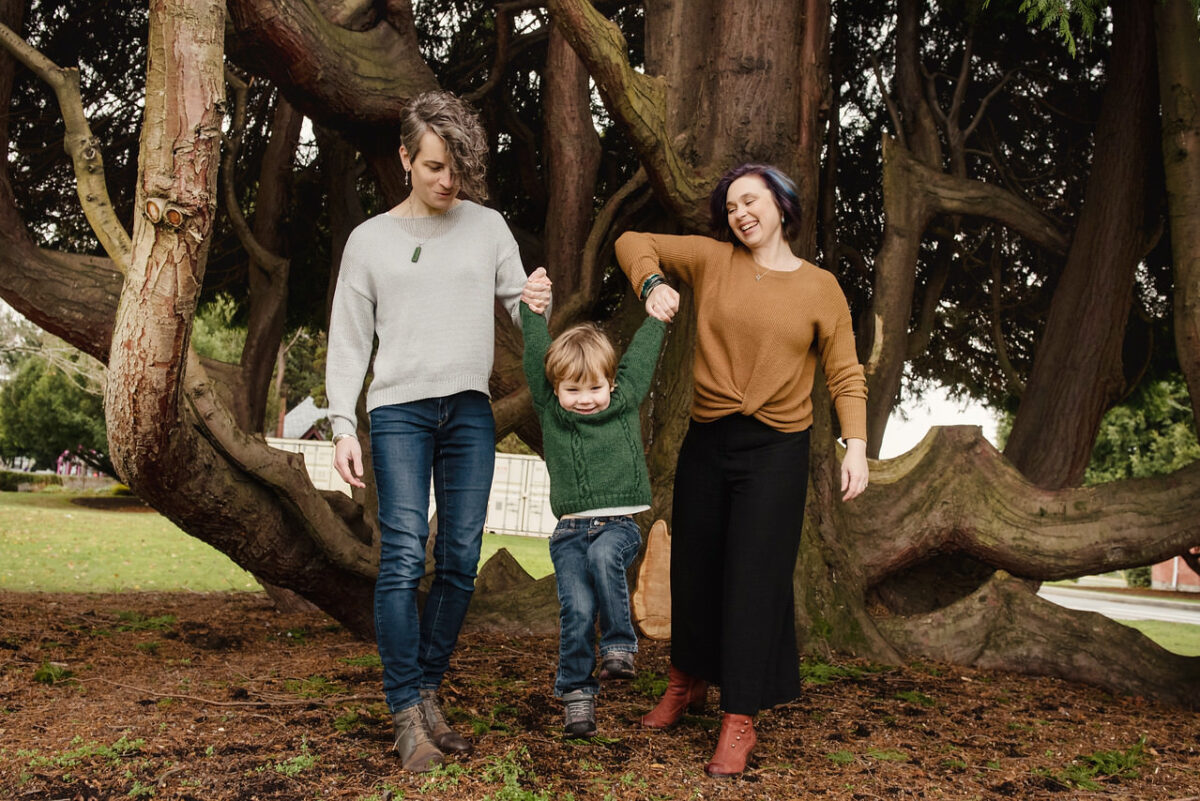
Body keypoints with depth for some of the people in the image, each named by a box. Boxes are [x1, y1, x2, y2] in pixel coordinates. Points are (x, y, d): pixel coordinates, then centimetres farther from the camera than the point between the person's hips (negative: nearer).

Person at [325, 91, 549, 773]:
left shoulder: (488, 227, 11)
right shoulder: (371, 239, 8)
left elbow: (520, 308, 13)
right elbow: (349, 342, 8)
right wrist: (343, 427, -2)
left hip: (470, 409, 2)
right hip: (399, 410, -2)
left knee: (461, 562, 1)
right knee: (405, 557, -11)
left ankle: (430, 691, 14)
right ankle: (408, 712, -5)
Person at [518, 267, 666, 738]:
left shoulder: (625, 404, 8)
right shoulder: (550, 413, 9)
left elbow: (641, 354, 13)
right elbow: (536, 357, 4)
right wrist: (532, 309, 0)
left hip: (619, 525, -1)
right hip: (570, 530, 1)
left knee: (604, 557, -33)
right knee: (576, 610, -11)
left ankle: (618, 646, -20)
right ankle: (576, 693, 2)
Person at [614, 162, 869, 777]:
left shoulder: (820, 289, 1)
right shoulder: (712, 260, 3)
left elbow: (845, 376, -1)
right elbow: (633, 243, 9)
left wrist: (856, 444, -13)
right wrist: (652, 284, -11)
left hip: (776, 449, -2)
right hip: (707, 442, 3)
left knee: (755, 578, -5)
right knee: (694, 566, 13)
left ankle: (740, 723, 4)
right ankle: (687, 679, 37)